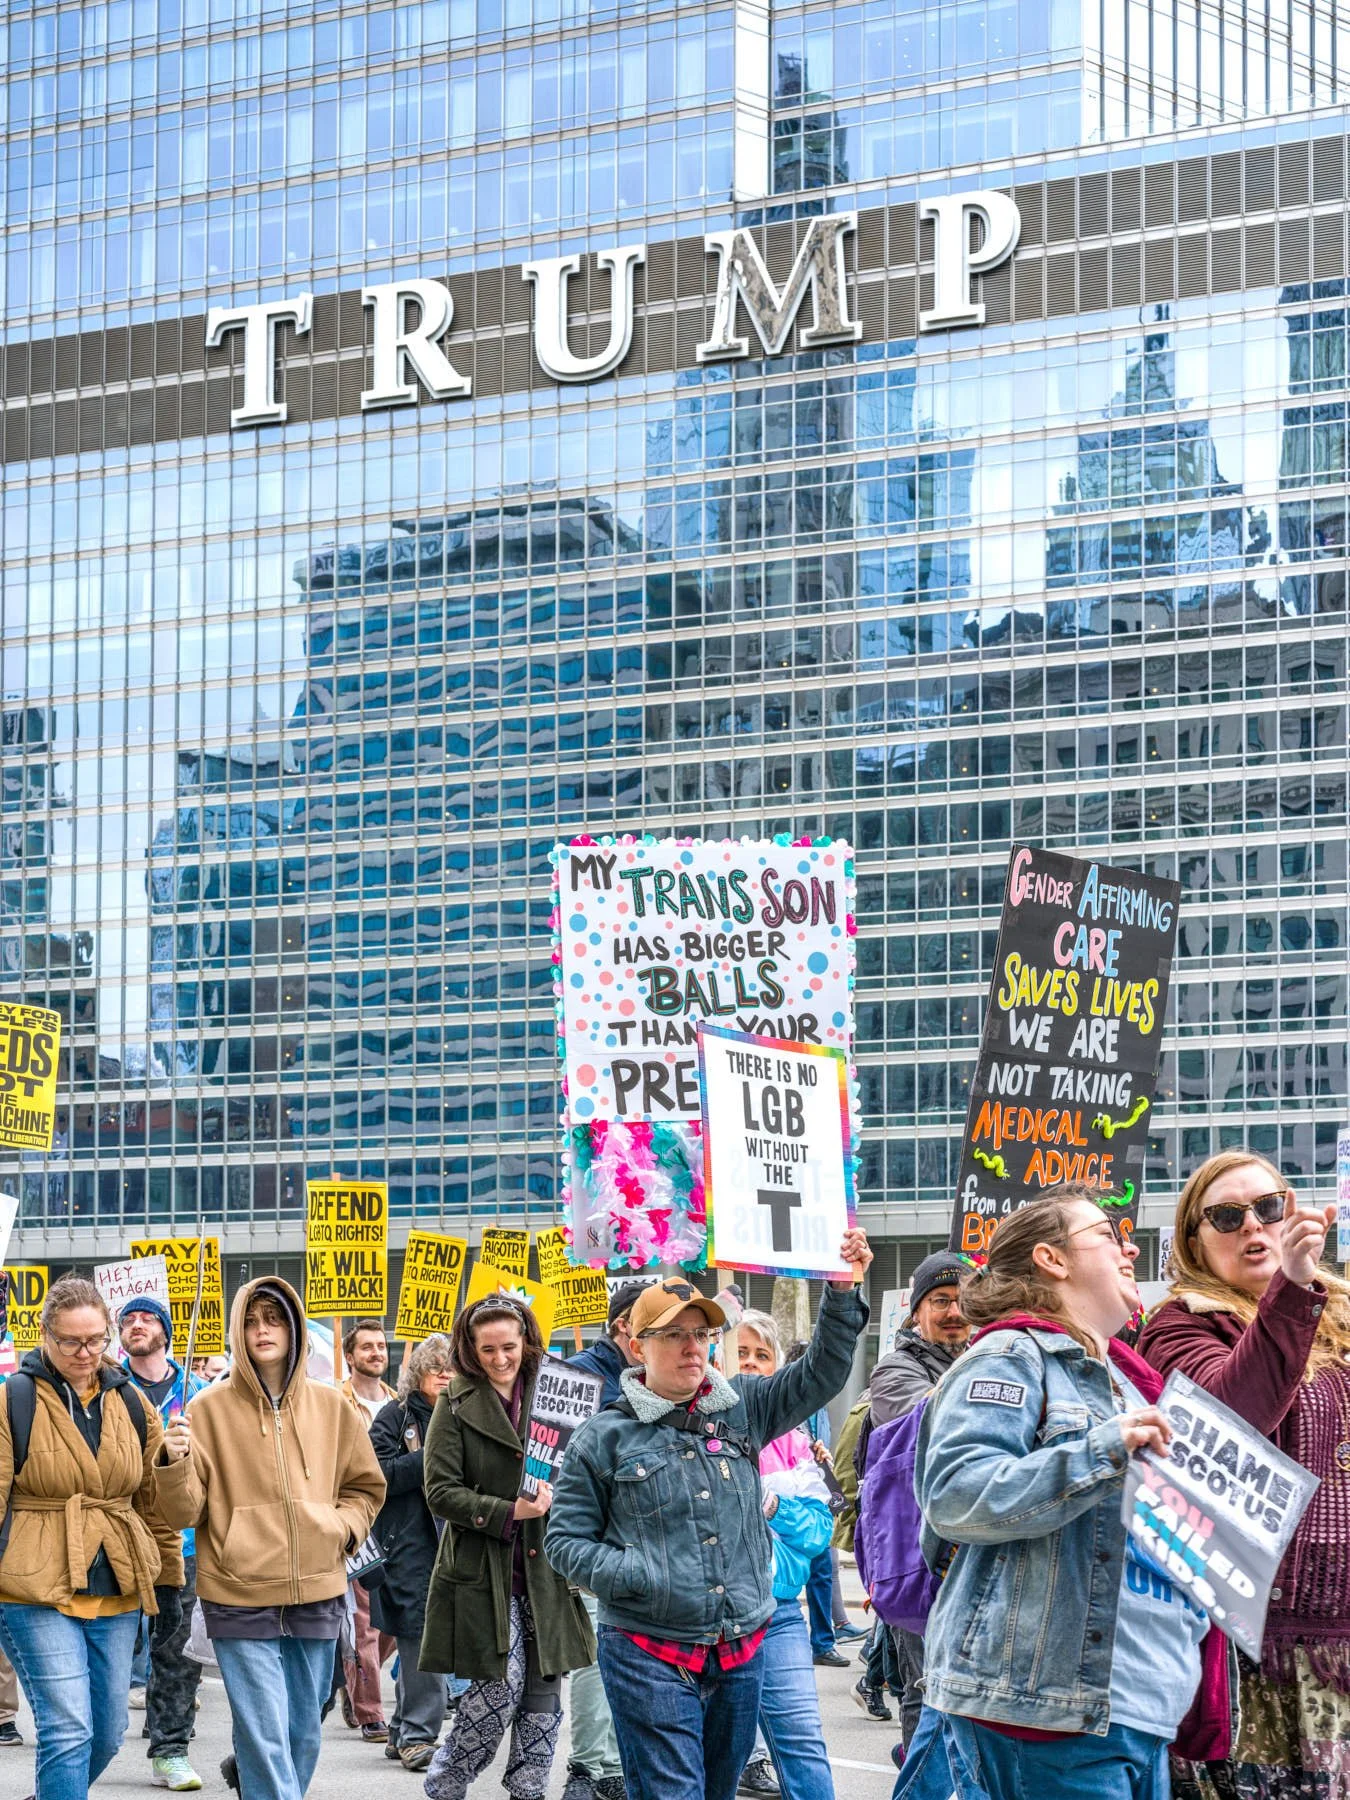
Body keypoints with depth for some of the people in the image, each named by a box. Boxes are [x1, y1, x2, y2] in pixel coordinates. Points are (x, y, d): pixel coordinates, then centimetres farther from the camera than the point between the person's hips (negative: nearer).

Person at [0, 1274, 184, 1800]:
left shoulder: (131, 1404, 10)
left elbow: (157, 1499, 16)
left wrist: (167, 1578, 16)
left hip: (117, 1595, 5)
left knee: (107, 1732, 9)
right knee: (68, 1731, -12)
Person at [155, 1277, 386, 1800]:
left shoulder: (330, 1407, 7)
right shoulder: (209, 1409, -2)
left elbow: (365, 1487, 20)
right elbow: (185, 1511, -3)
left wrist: (344, 1526, 1)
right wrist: (176, 1464, -21)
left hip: (317, 1596, 4)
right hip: (240, 1599, -3)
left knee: (303, 1735, 12)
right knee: (266, 1737, -9)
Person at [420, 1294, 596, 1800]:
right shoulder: (456, 1406, -2)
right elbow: (441, 1491, -8)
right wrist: (510, 1511, -17)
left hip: (545, 1567, 4)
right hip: (483, 1569, -4)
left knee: (544, 1691, 3)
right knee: (501, 1687, -10)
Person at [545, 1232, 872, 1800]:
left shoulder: (742, 1409, 8)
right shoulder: (603, 1437, -2)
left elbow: (820, 1375, 5)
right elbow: (566, 1539, 0)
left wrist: (843, 1292, -8)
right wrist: (637, 1578, -14)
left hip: (741, 1653, 4)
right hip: (650, 1654, -4)